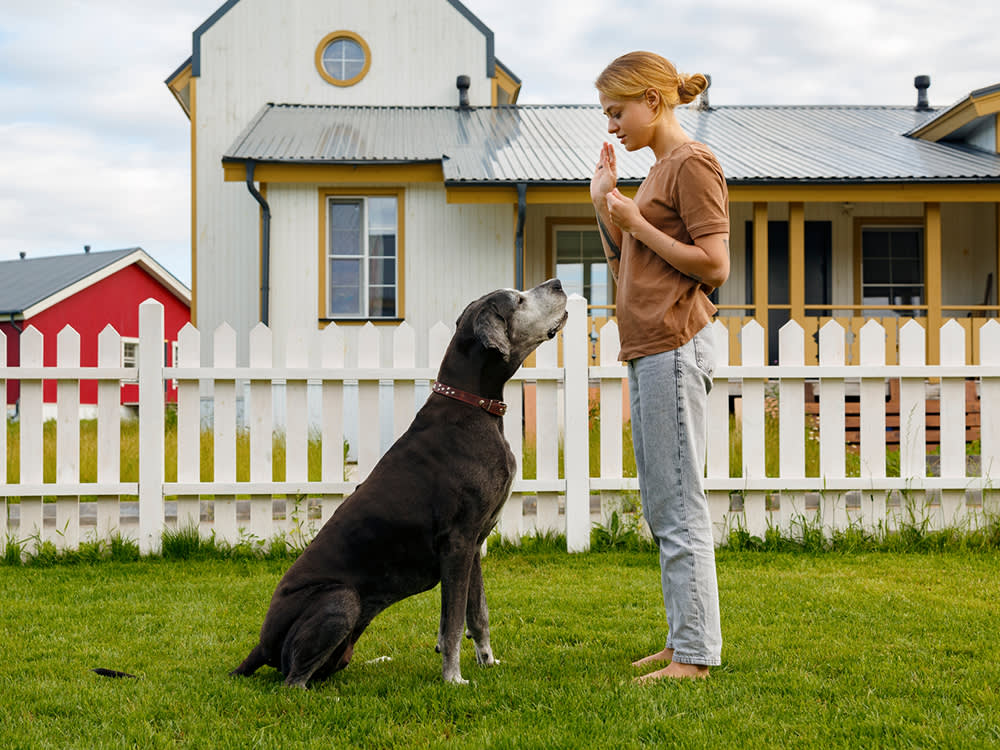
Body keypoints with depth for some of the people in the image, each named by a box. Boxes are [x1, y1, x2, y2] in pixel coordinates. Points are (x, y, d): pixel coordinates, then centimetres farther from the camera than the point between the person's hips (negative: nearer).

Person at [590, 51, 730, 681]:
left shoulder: (694, 163, -7)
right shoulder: (660, 171, 20)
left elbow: (715, 265, -16)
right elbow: (628, 273, 21)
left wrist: (635, 223, -11)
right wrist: (606, 208, 11)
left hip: (675, 348, -10)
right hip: (650, 352, 10)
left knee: (679, 507, -8)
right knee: (663, 508, 13)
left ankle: (695, 655, -4)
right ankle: (684, 642, 20)